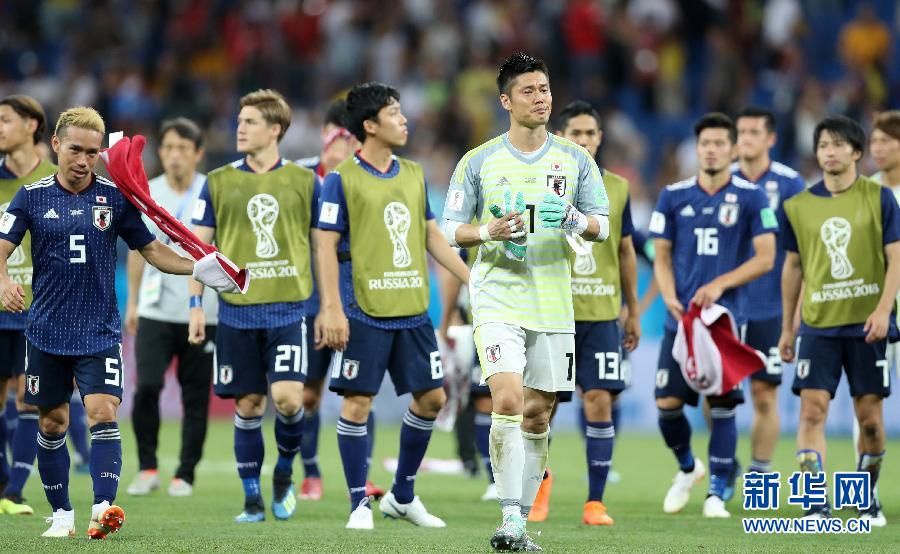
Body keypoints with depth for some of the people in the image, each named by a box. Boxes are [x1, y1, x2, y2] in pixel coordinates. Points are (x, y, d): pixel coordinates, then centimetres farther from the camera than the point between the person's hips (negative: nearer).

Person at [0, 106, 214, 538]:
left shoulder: (114, 197, 2)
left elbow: (151, 249, 8)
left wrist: (198, 267, -7)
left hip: (100, 332, -1)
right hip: (47, 332, 1)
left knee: (103, 414, -16)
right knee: (52, 422, 7)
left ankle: (103, 508, -25)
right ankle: (61, 514, 18)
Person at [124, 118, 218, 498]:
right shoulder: (147, 194, 6)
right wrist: (132, 301, 17)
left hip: (204, 312, -1)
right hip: (155, 310, 1)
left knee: (195, 396, 2)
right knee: (147, 386, -13)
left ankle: (185, 475, 12)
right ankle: (147, 468, 1)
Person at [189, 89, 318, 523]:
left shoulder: (304, 181, 4)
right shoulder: (219, 182, 5)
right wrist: (195, 305, 1)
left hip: (287, 311, -1)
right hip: (237, 311, 1)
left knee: (287, 398, -14)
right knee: (248, 406, 2)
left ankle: (284, 472, 13)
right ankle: (252, 499, 12)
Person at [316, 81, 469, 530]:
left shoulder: (414, 174, 11)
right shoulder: (341, 179, -6)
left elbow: (431, 235, 19)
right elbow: (326, 245, -8)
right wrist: (331, 308, -15)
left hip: (412, 309, 6)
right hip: (364, 310, -6)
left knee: (431, 397, 6)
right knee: (357, 402, -4)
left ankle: (402, 495, 21)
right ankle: (360, 504, 5)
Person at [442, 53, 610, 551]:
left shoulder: (575, 159, 8)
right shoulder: (478, 162, 3)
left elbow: (602, 225, 9)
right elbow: (451, 229, 6)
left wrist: (575, 220, -13)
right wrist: (490, 233, -15)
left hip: (553, 303, 3)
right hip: (497, 299, -3)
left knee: (537, 416, 5)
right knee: (508, 401, -18)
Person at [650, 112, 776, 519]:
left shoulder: (750, 197, 0)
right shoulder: (673, 196, 7)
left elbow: (765, 258, -3)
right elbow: (662, 257, 10)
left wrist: (720, 285, -14)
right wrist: (670, 298, -7)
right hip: (680, 317, 2)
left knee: (722, 405, -6)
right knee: (667, 403, -2)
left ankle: (717, 493, 3)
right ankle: (688, 468, 25)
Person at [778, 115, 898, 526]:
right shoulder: (799, 206, 6)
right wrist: (786, 328, 13)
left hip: (865, 323, -1)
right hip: (817, 323, 1)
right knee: (812, 410, -9)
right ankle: (816, 508, -10)